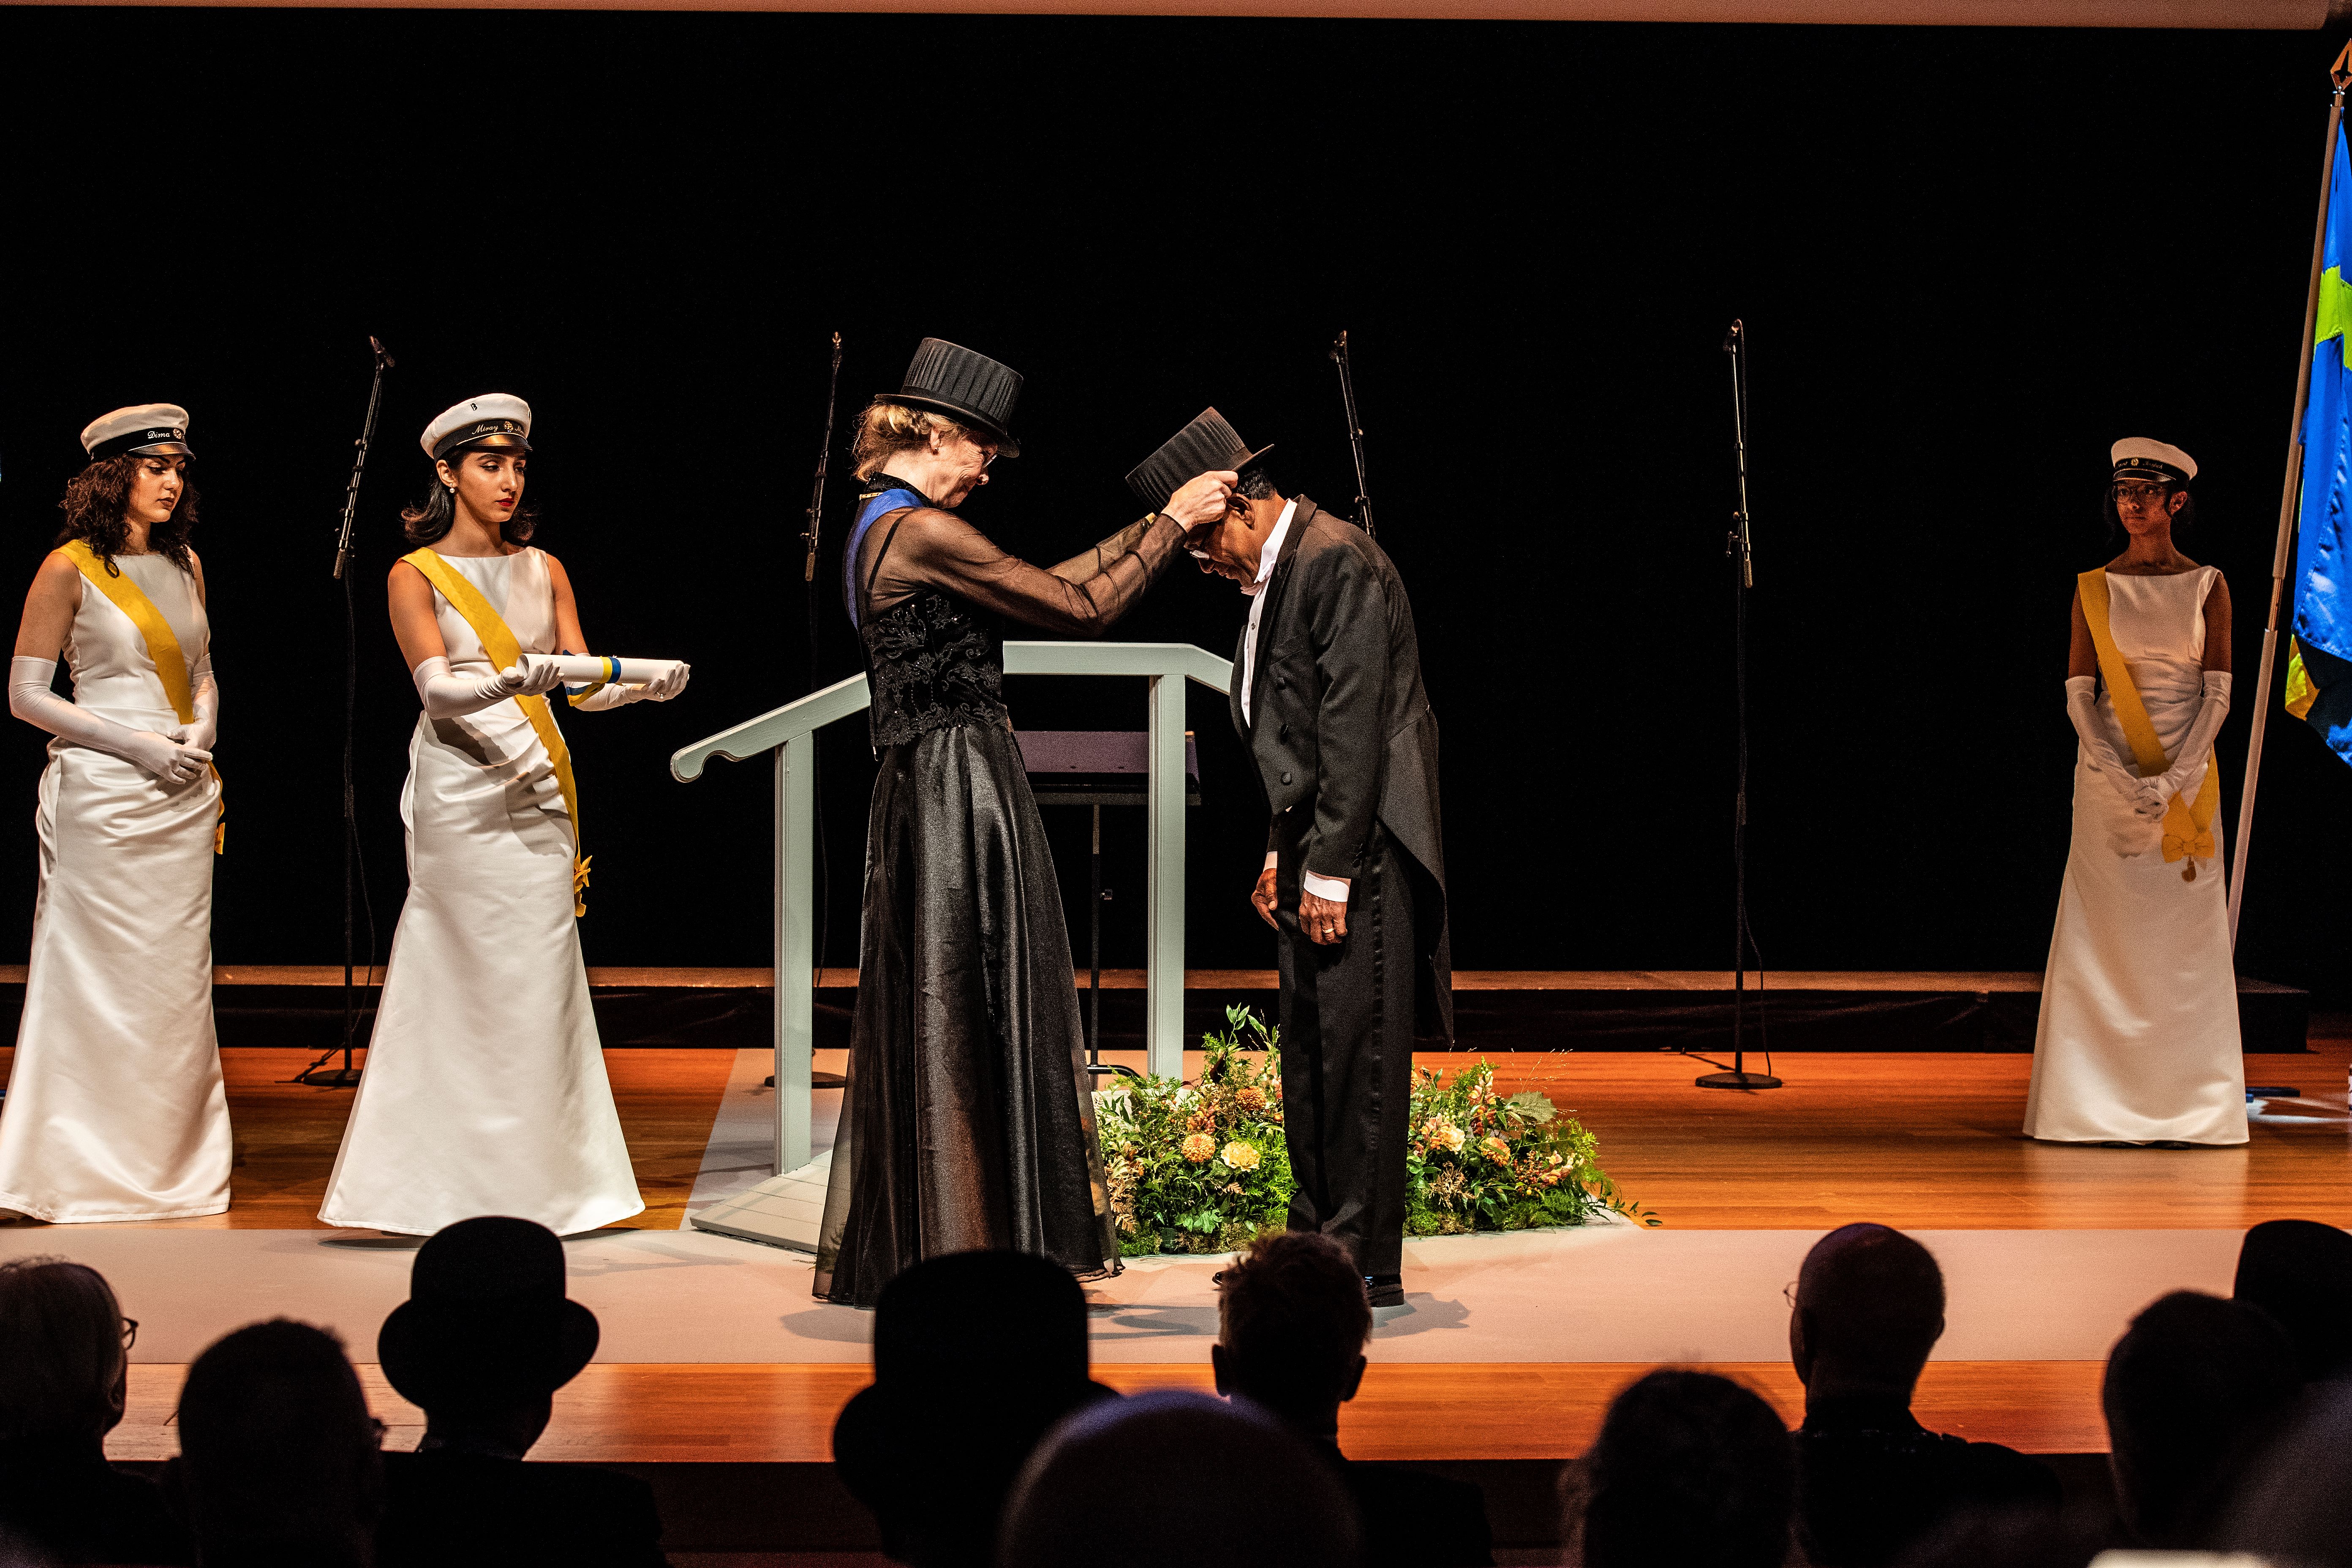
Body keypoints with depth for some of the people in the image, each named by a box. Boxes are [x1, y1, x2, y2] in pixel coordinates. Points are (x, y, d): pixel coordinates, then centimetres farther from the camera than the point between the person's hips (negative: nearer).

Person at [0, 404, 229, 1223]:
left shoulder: (184, 564, 11)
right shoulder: (69, 569, -6)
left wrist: (201, 733, -2)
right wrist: (139, 745, -13)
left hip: (183, 794, 6)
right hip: (102, 790, -6)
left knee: (178, 977, 8)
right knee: (101, 979, -5)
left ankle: (175, 1164, 17)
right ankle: (90, 1169, 2)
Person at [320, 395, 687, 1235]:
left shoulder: (544, 570, 14)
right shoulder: (416, 575, -1)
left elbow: (582, 682, 7)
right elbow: (438, 687, -14)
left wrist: (644, 685, -13)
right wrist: (508, 682, -33)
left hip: (538, 789, 5)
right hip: (459, 790, -5)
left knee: (540, 980, 2)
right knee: (469, 979, -6)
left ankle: (538, 1179, 7)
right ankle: (464, 1182, -1)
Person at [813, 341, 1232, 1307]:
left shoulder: (882, 530, 15)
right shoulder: (924, 532, -15)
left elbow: (1040, 584, 19)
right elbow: (1080, 611, -12)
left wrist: (1153, 525, 19)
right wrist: (1173, 521, -2)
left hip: (928, 793, 10)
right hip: (962, 793, -10)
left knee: (929, 1017, 14)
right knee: (967, 1017, -5)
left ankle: (897, 1249, 19)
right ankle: (965, 1253, 0)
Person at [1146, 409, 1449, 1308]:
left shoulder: (1335, 562, -15)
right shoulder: (1276, 570, 16)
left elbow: (1353, 727, -19)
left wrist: (1330, 872, -19)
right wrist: (1282, 855, 15)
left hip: (1364, 840, -10)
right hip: (1313, 841, 10)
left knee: (1357, 1044, -7)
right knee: (1309, 1045, 12)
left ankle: (1367, 1260, -4)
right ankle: (1315, 1239, 19)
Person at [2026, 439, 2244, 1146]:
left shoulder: (2207, 587, 4)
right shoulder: (2093, 588, 6)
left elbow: (2218, 694, -1)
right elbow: (2078, 695, 1)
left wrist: (2174, 781, -13)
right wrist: (2119, 776, -13)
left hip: (2188, 777, 0)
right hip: (2109, 776, 0)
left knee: (2185, 938, -1)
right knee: (2105, 936, -3)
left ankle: (2190, 1100, 4)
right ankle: (2100, 1102, 0)